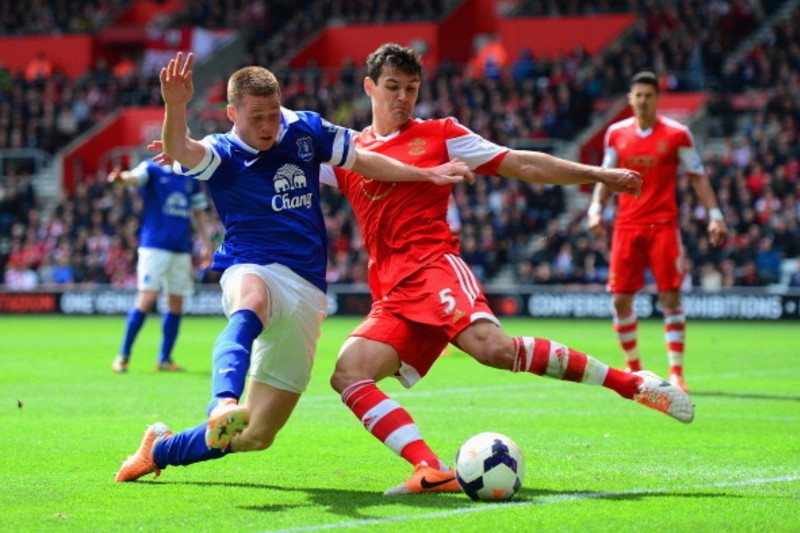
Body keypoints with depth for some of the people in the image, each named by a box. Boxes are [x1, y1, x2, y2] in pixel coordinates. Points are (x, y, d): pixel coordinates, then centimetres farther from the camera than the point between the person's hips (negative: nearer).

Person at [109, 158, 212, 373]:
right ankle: (123, 355, -2)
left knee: (176, 304, 4)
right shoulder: (152, 169, -1)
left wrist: (206, 245, 16)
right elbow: (134, 177, -23)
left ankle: (164, 359, 14)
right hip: (154, 245, -5)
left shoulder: (191, 179, 14)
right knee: (147, 299, -13)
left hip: (182, 249, 5)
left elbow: (198, 213, 22)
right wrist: (120, 178, -46)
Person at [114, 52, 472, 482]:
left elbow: (362, 160, 21)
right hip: (251, 271, -4)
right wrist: (176, 107, -50)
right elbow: (180, 151, -29)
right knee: (252, 302, -46)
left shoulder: (304, 129, 7)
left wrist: (428, 174, 18)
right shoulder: (223, 155, -6)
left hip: (306, 291, 4)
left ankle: (159, 450, 27)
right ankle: (224, 404, -70)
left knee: (255, 436, 3)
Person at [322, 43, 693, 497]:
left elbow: (521, 164, 13)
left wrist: (598, 174, 7)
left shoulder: (439, 134, 14)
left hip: (435, 268, -4)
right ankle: (433, 471, -32)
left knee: (491, 347, -32)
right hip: (391, 299, 4)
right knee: (348, 374, -22)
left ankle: (631, 383, -19)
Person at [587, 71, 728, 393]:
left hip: (663, 224, -3)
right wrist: (596, 207, 3)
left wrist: (715, 215, -4)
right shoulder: (616, 133, 7)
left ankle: (676, 372, -6)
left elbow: (698, 176, 3)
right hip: (627, 225, 3)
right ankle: (633, 367, 18)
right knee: (620, 299, 1)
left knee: (670, 296, -9)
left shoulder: (677, 134, -2)